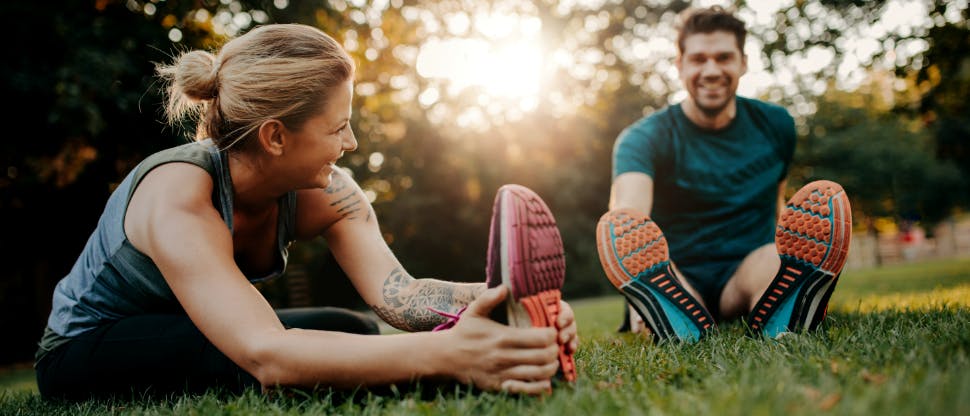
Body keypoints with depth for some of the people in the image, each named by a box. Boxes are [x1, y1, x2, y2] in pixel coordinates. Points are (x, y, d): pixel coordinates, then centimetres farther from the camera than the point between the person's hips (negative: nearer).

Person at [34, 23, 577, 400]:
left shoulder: (324, 192, -16)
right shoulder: (178, 199, -35)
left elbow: (395, 290, -30)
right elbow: (265, 354, -49)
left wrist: (505, 298, -49)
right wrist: (445, 354, -61)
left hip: (187, 342, 7)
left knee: (359, 339, -15)